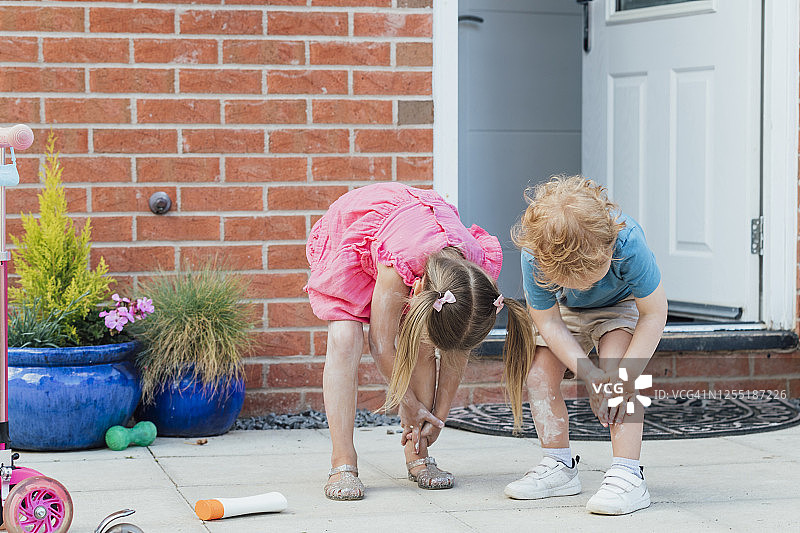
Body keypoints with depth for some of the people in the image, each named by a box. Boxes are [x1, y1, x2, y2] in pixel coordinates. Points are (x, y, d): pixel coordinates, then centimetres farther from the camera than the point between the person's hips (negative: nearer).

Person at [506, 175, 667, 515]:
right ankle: (559, 467, 6)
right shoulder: (534, 258, -38)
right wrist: (589, 375, -34)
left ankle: (627, 474, -26)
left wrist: (623, 378, -34)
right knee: (539, 376, -12)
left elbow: (655, 314, -30)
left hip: (622, 305, -3)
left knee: (616, 371, -26)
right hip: (567, 311, 3)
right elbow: (549, 323, -25)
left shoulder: (627, 242, -43)